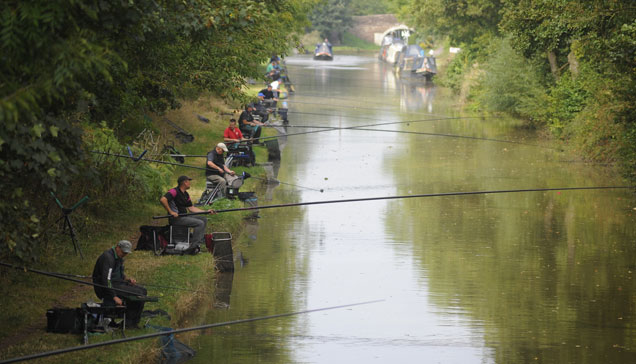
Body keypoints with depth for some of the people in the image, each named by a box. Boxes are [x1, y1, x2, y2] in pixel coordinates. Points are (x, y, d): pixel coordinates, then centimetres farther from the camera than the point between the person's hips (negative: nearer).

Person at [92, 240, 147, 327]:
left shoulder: (119, 257, 12)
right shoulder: (108, 257, -21)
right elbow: (106, 280, -26)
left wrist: (128, 279, 4)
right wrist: (115, 297, -26)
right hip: (105, 288, -10)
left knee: (142, 291, 3)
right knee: (138, 294, -18)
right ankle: (129, 321, -6)